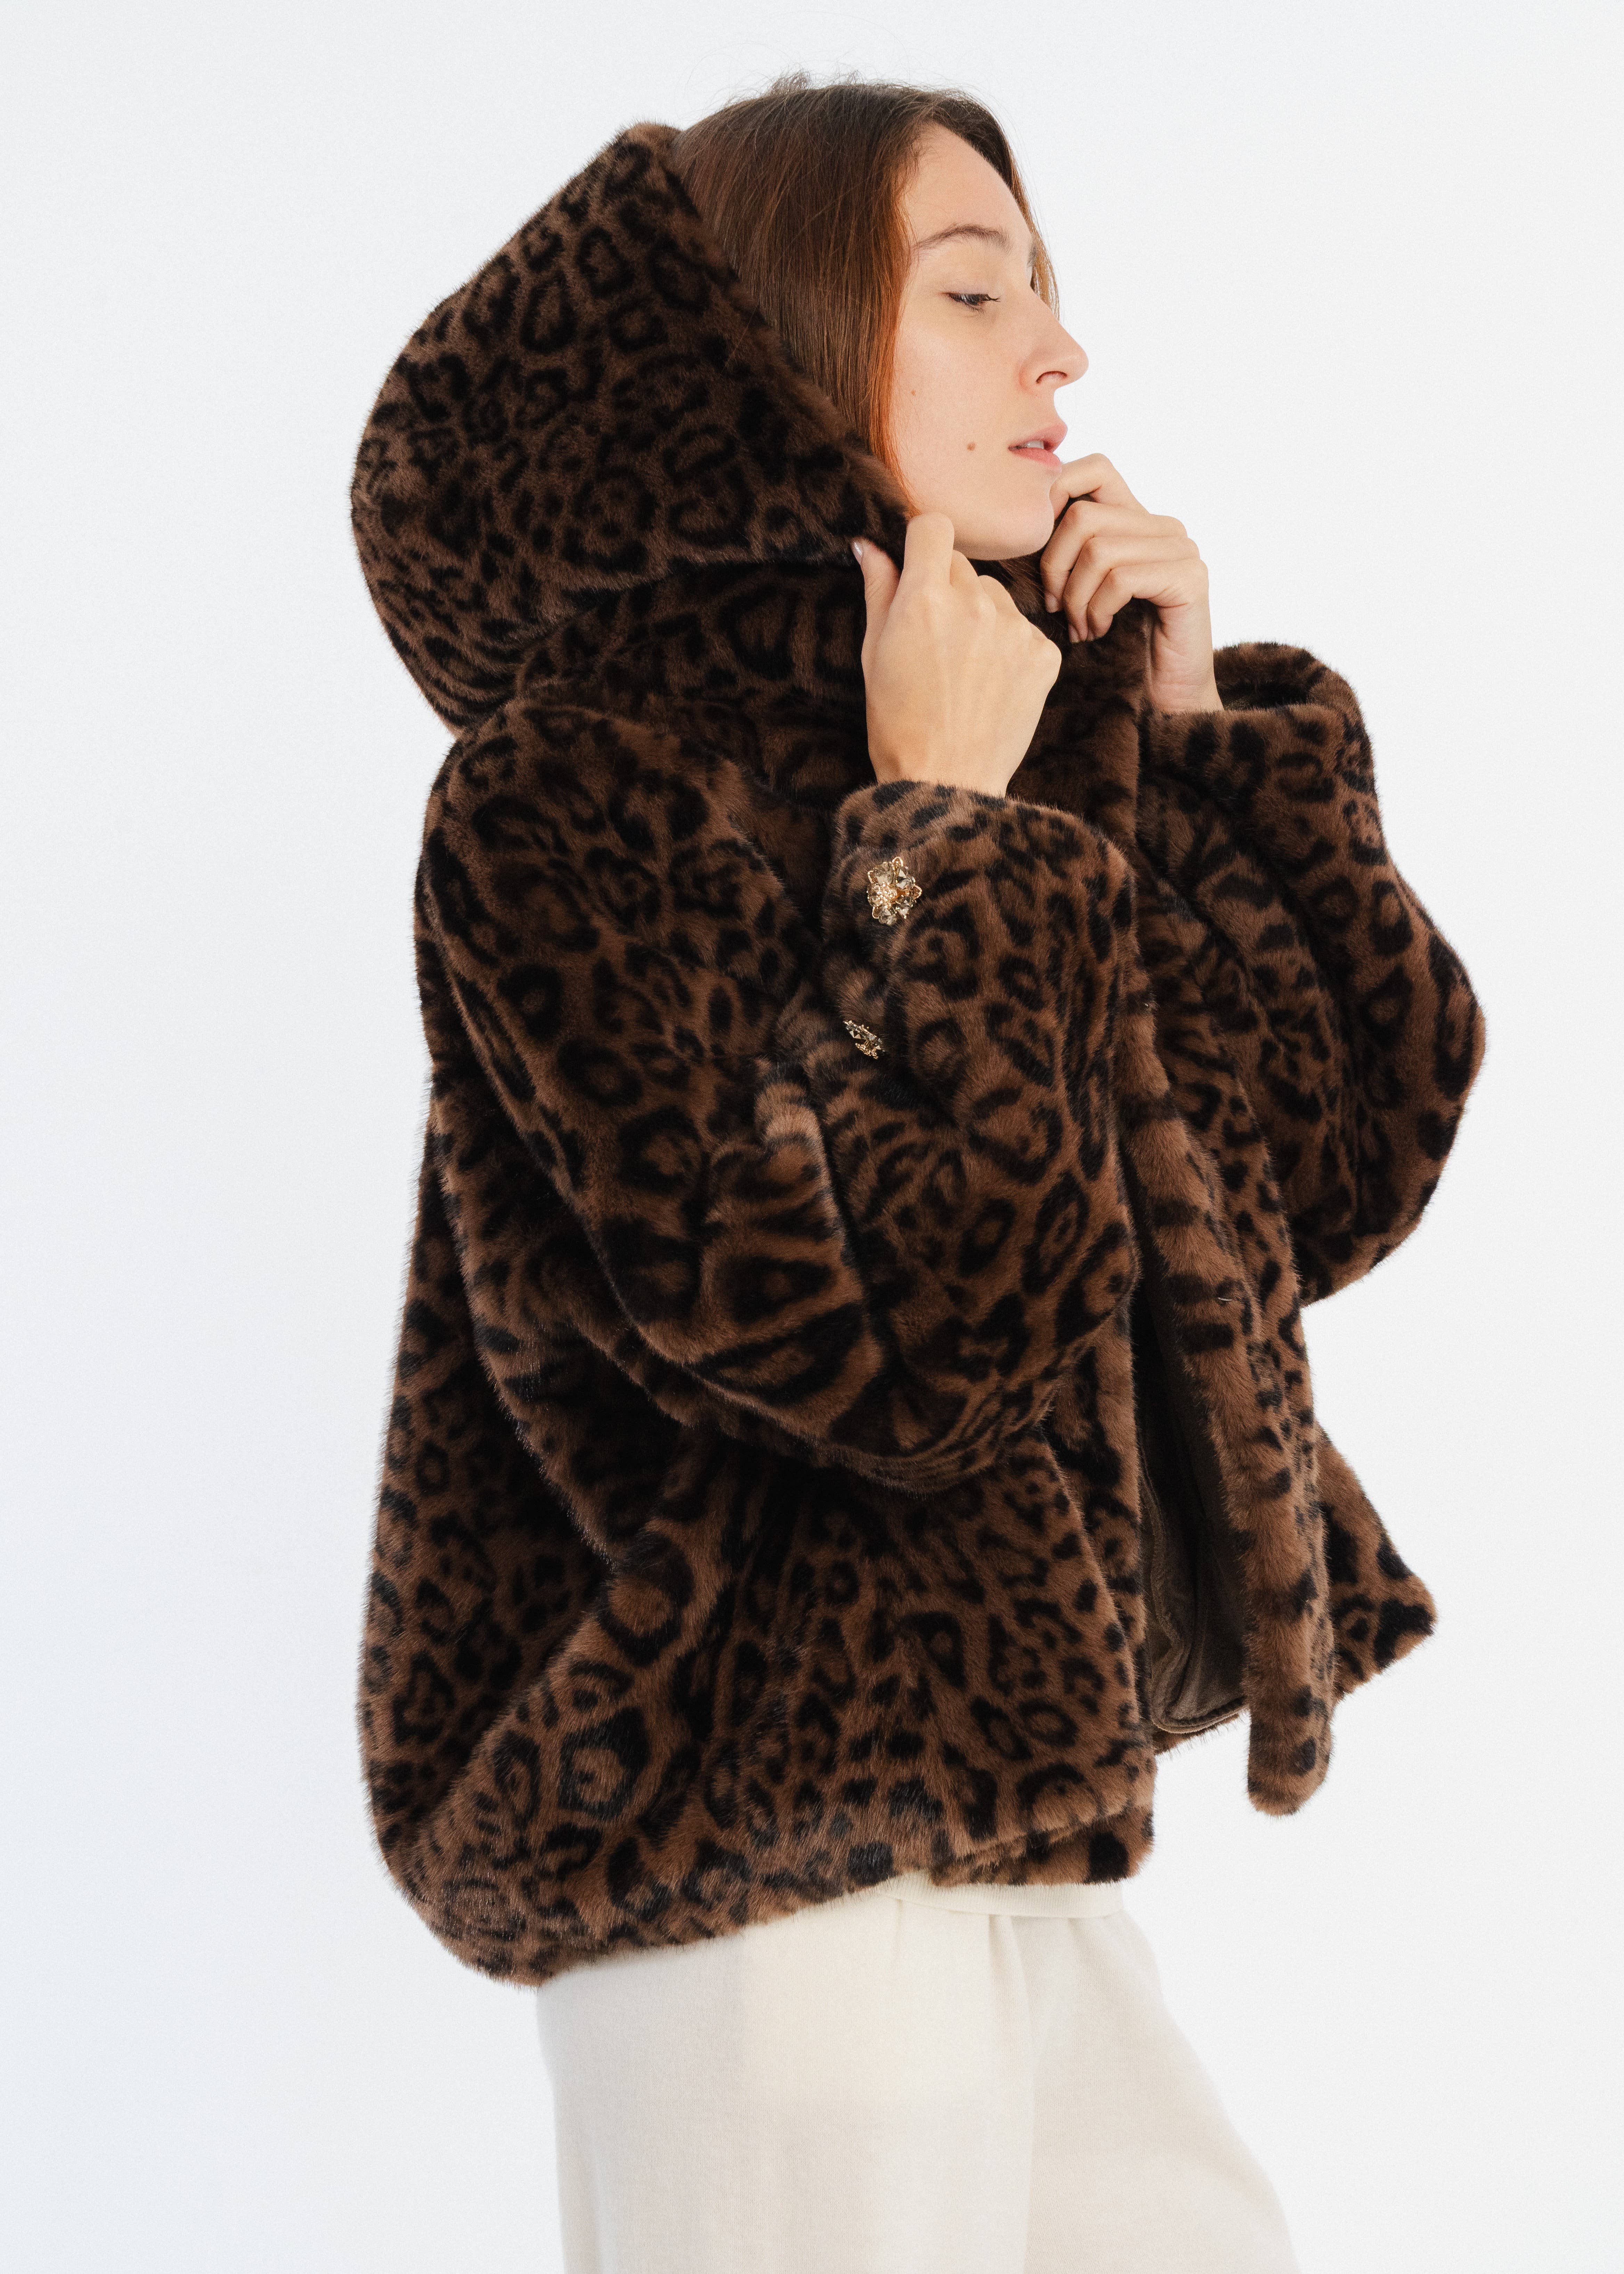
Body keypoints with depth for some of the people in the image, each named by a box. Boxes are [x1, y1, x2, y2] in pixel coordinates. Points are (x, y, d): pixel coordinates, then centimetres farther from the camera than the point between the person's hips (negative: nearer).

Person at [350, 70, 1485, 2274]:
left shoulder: (1021, 741, 7)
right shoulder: (568, 800, -16)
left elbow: (1340, 1167, 7)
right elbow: (900, 1326, -26)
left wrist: (1198, 731, 0)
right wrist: (949, 838, -18)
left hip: (998, 1832, 8)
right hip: (774, 1865, -8)